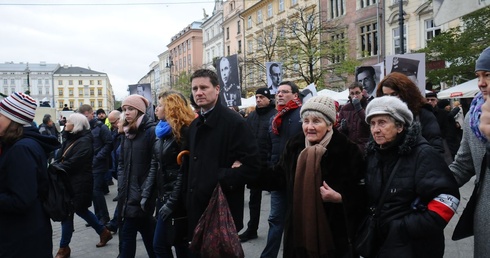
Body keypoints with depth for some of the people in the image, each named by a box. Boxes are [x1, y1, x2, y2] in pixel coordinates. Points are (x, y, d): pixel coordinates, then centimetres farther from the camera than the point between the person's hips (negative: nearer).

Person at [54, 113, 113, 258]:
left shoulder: (84, 141, -16)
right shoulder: (71, 138, 12)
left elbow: (72, 163, -23)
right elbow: (60, 157, 7)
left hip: (78, 183, -9)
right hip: (70, 181, 9)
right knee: (80, 210, 17)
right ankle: (103, 232, 32)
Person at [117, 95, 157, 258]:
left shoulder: (151, 131, -11)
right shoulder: (128, 133, 14)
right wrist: (121, 186, 6)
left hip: (142, 195, -7)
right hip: (128, 193, 7)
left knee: (127, 234, -3)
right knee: (148, 233, 14)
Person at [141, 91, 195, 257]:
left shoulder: (183, 132, -14)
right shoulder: (162, 131, 12)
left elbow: (183, 171, -18)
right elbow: (154, 166, 12)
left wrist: (172, 202, -19)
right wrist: (146, 194, 6)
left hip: (175, 200, -8)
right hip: (162, 196, 8)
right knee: (179, 243, 15)